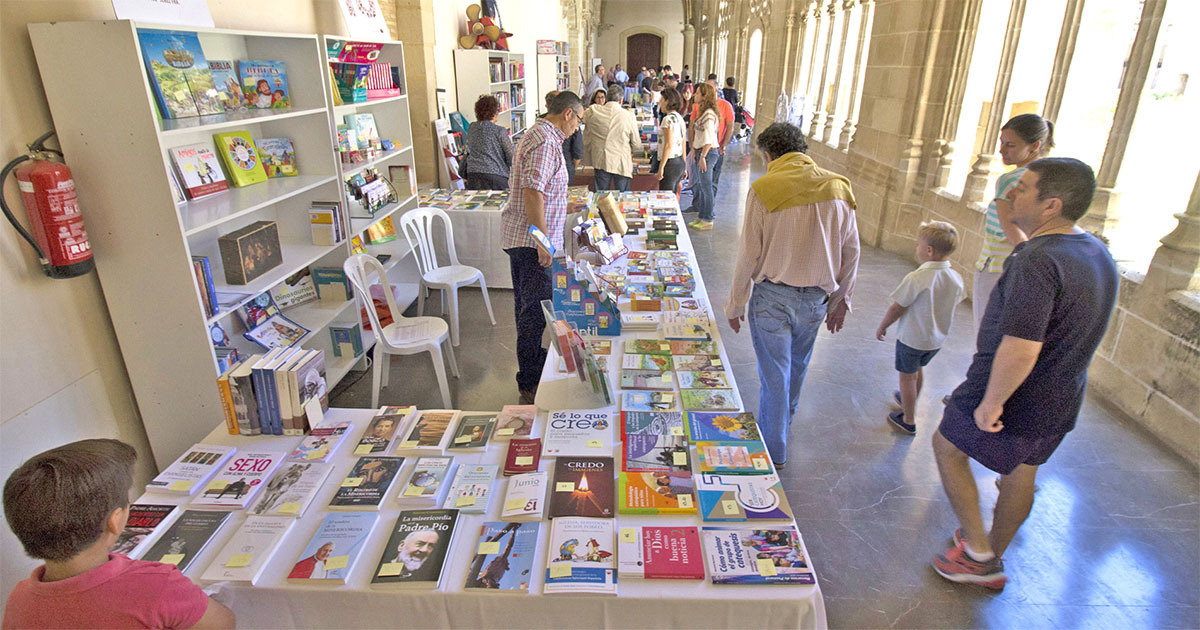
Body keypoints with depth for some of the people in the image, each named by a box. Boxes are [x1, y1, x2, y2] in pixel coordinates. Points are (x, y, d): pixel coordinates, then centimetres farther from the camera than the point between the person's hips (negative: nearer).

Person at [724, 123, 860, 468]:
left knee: (774, 375, 7)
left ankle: (773, 451, 20)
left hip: (773, 296, -4)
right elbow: (851, 251, 4)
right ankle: (784, 421, 49)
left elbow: (749, 255, -11)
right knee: (797, 366, 25)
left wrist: (735, 305, 0)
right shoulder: (838, 188, 0)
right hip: (816, 297, 5)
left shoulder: (764, 190, -13)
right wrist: (841, 300, 15)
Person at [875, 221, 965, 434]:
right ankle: (909, 402, 50)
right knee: (918, 370, 28)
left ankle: (909, 421, 20)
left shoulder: (916, 279, -28)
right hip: (937, 338, 7)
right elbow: (951, 306, 6)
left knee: (907, 377, 9)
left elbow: (896, 308, -20)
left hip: (911, 338, -7)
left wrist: (882, 327, -4)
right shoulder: (956, 279, -8)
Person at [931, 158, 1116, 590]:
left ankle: (978, 553, 22)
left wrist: (991, 402, -23)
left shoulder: (1037, 262, -30)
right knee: (1020, 474, 23)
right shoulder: (1098, 253, 1)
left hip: (1012, 396, -8)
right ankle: (993, 559, 42)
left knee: (948, 447, 15)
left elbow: (1020, 349, -36)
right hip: (1061, 399, 9)